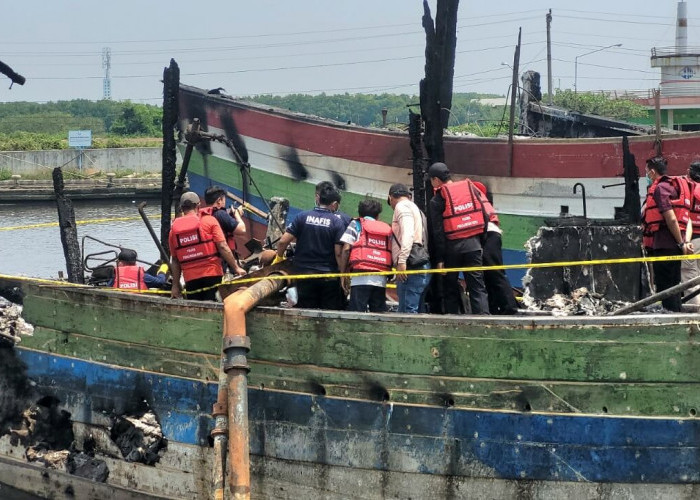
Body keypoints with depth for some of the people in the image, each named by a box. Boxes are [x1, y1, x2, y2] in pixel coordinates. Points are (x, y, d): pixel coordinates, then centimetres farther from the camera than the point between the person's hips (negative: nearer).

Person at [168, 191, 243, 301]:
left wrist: (175, 285, 14)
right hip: (212, 275, -2)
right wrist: (236, 267, 1)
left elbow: (174, 260, 11)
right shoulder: (209, 221, 1)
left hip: (190, 279, 3)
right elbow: (223, 247, -6)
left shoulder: (174, 228, 9)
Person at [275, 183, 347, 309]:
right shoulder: (337, 223, -5)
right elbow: (339, 253, -10)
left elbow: (283, 241, -5)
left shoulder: (302, 217, -1)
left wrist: (279, 258, 14)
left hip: (304, 274, 1)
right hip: (329, 278, -1)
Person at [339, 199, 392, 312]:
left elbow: (346, 249, 2)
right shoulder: (387, 228, 20)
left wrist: (343, 273, 5)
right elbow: (392, 254, 12)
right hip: (381, 279, 3)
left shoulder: (356, 224, 11)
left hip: (361, 278, -3)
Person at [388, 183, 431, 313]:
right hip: (421, 266, 9)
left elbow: (408, 233, -16)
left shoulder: (402, 206, 1)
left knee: (407, 312, -16)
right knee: (416, 312, 6)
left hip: (411, 268, -9)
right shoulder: (416, 209, 29)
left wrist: (401, 261, -21)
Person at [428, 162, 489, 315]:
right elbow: (484, 217, 7)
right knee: (477, 286, 1)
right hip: (473, 244, 2)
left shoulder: (437, 200, -3)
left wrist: (439, 259, -4)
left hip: (452, 246, -2)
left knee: (450, 287, 10)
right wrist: (480, 239, 14)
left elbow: (438, 231, -6)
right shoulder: (471, 189, 8)